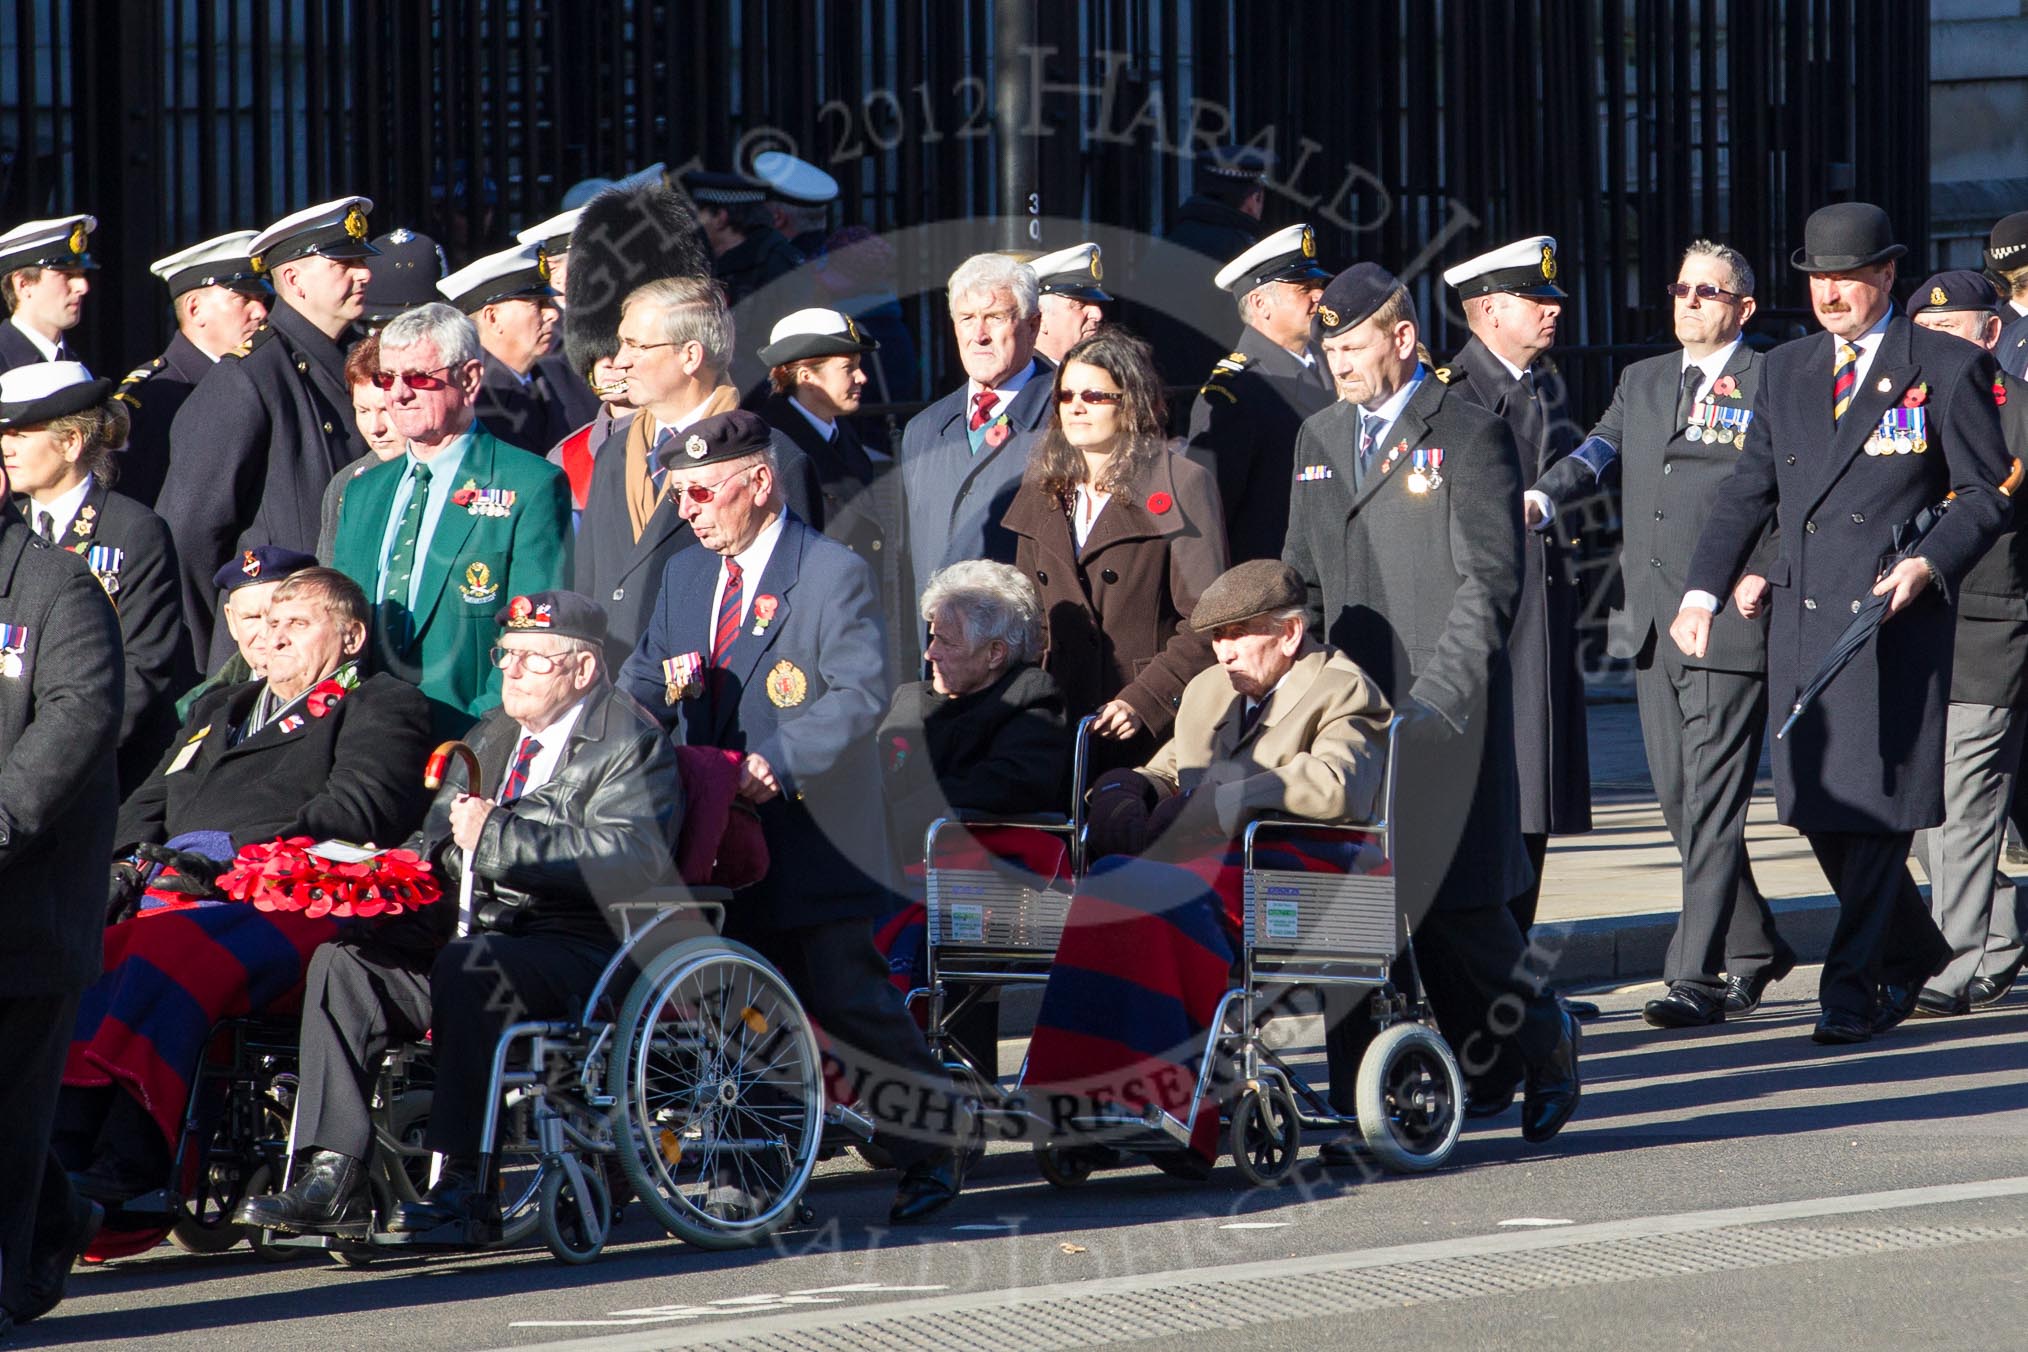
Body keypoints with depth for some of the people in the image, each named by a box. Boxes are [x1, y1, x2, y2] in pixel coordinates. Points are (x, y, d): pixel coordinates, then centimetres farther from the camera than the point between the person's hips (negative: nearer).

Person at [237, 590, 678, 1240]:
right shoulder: (493, 732, 22)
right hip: (480, 928, 7)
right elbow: (441, 839, 23)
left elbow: (630, 861, -19)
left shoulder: (631, 741, -2)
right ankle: (332, 1180, -22)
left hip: (582, 945, -7)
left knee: (468, 967, -36)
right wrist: (454, 840, -2)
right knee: (342, 962, -14)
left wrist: (497, 837, -20)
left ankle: (465, 1185, -34)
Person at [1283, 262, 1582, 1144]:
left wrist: (1434, 700, -16)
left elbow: (1490, 582, -9)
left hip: (1442, 716, -6)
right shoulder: (1320, 439, 18)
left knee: (1452, 902, -6)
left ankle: (1540, 1038, 20)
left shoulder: (1469, 435, -3)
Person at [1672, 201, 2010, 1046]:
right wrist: (1702, 590, 8)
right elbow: (1748, 490, 18)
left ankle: (1853, 985, -2)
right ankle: (1914, 952, 25)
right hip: (1800, 619, 5)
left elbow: (1986, 492, 0)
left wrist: (1929, 563, -16)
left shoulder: (1947, 368, 0)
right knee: (1817, 808, 6)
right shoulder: (1788, 370, 15)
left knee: (1872, 804, -8)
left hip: (1895, 621, -5)